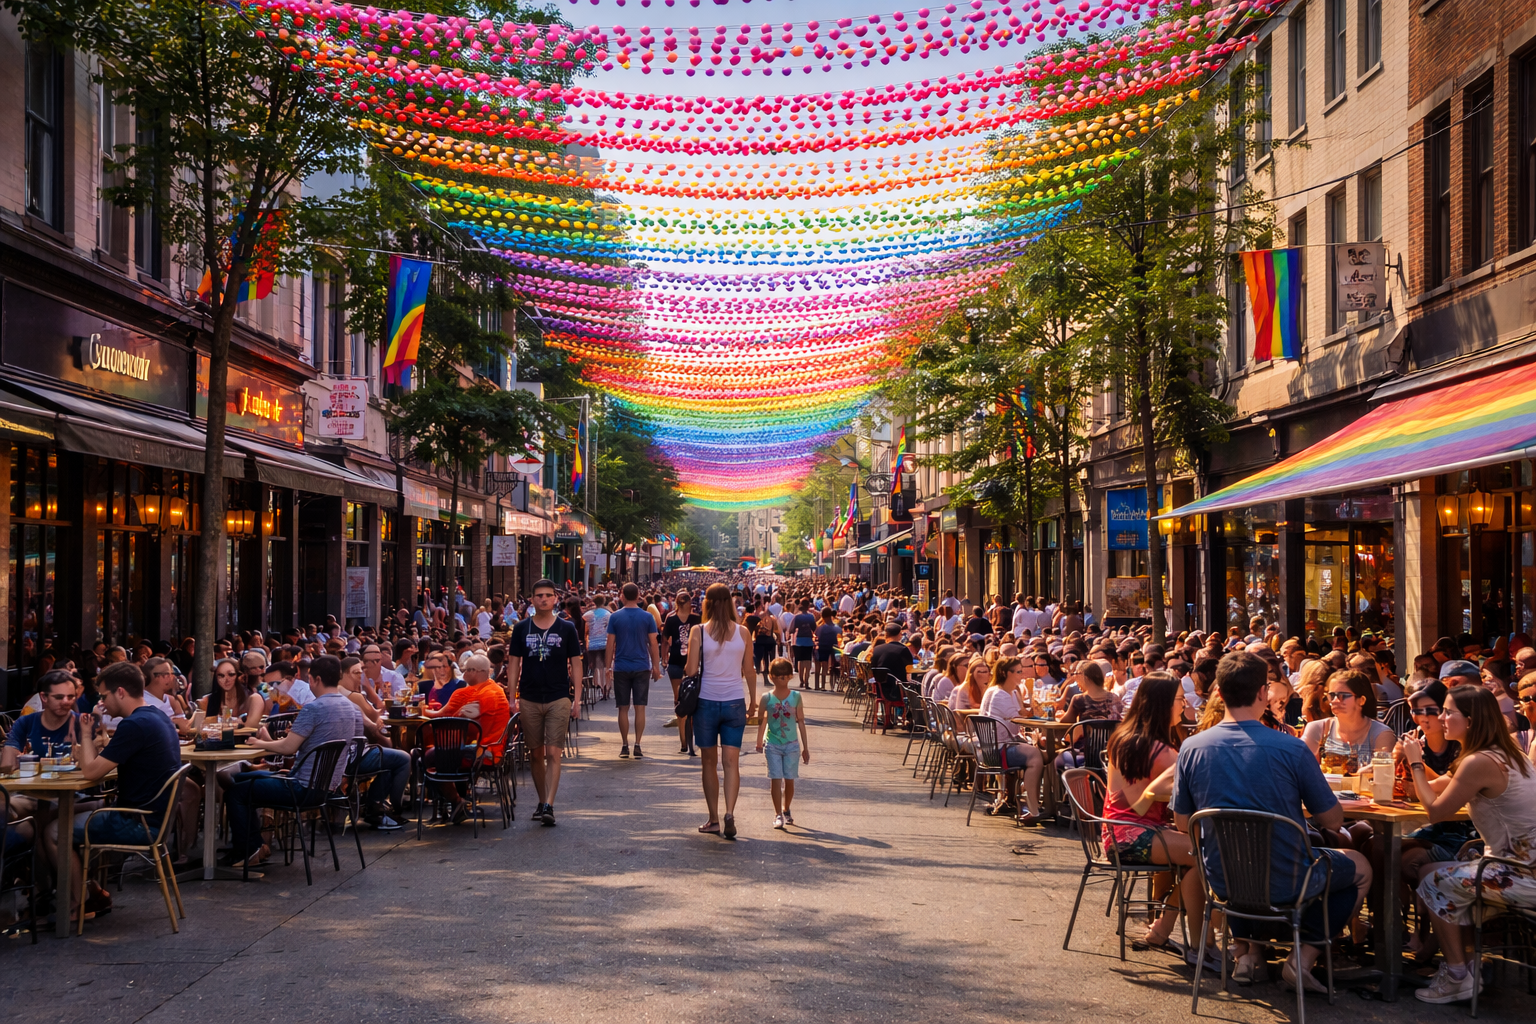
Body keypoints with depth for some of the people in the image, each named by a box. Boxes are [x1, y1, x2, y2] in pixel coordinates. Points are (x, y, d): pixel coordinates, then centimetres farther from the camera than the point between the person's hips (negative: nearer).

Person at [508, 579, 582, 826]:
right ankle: (541, 801, 22)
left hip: (559, 698, -2)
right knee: (535, 753, 10)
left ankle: (549, 806, -14)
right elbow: (514, 664, 7)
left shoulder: (566, 629, 3)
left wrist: (577, 699, -2)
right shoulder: (521, 628, 6)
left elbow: (575, 664, 5)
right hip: (529, 699, 2)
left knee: (553, 753, -10)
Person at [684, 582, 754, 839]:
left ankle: (714, 820, 14)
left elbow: (691, 671, -6)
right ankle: (729, 813, -17)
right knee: (731, 761, 1)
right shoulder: (742, 632, 0)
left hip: (706, 701, -1)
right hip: (735, 702, 1)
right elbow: (748, 671, 6)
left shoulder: (699, 631, -7)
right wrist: (752, 702, 21)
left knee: (709, 763, 10)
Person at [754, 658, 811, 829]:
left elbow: (801, 723, 3)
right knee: (776, 779, -5)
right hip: (773, 744, -1)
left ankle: (786, 810, 27)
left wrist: (806, 747, 5)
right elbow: (761, 721, 7)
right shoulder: (767, 698, -3)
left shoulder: (796, 697, -1)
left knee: (789, 779, 6)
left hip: (792, 744, 1)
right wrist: (759, 742, 6)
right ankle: (778, 814, 0)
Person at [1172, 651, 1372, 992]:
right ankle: (1304, 956, 12)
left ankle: (1249, 950, 23)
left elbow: (1183, 824, 2)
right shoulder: (1291, 749, -19)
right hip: (1286, 883, -4)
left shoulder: (1191, 748, -9)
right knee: (1360, 866, 25)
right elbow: (1332, 820, -8)